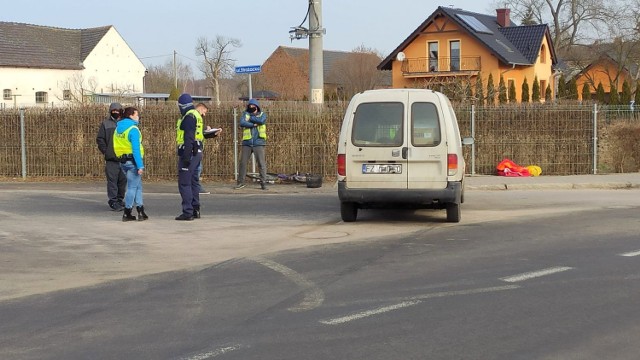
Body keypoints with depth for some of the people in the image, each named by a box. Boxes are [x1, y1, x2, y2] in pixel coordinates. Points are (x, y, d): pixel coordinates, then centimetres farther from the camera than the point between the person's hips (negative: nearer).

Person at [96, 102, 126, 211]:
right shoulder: (106, 123, 5)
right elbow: (100, 139, 4)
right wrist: (105, 151, -4)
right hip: (111, 158, -3)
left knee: (123, 180, 8)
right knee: (112, 180, -5)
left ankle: (120, 200, 22)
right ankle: (113, 202, -2)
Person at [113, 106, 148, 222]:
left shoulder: (118, 129, 11)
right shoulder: (133, 129, -15)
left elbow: (116, 146, 13)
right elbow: (136, 149, -20)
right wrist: (140, 166, -20)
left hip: (122, 160, 8)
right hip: (132, 160, -8)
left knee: (138, 186, 15)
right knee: (132, 187, 0)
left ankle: (141, 211, 14)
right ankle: (127, 214, 3)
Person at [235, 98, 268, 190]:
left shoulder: (262, 114, 9)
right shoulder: (245, 114, 11)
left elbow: (261, 121, -15)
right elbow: (242, 123, -9)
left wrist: (250, 118, -7)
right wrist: (254, 124, -14)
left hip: (259, 142, -2)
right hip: (247, 142, 2)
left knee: (261, 163, -5)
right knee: (243, 162, 4)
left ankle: (263, 183, -1)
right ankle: (240, 182, 16)